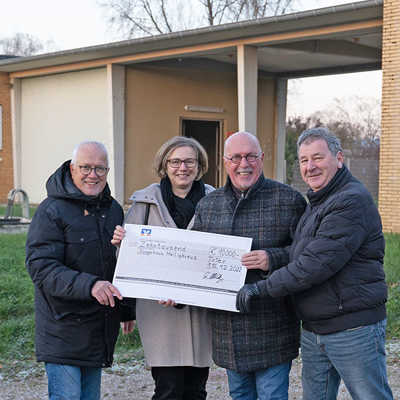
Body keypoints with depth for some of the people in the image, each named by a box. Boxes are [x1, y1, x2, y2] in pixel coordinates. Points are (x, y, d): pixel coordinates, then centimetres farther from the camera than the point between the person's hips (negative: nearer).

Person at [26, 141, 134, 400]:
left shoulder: (113, 209, 12)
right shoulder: (52, 210, -11)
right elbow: (41, 267, -20)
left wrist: (127, 311, 24)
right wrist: (89, 284, -32)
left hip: (101, 328, 7)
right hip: (63, 328, -6)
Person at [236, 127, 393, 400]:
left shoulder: (352, 201, -17)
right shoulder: (314, 203, 16)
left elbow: (316, 263, -24)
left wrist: (262, 289, -18)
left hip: (354, 330, -9)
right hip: (313, 331, 9)